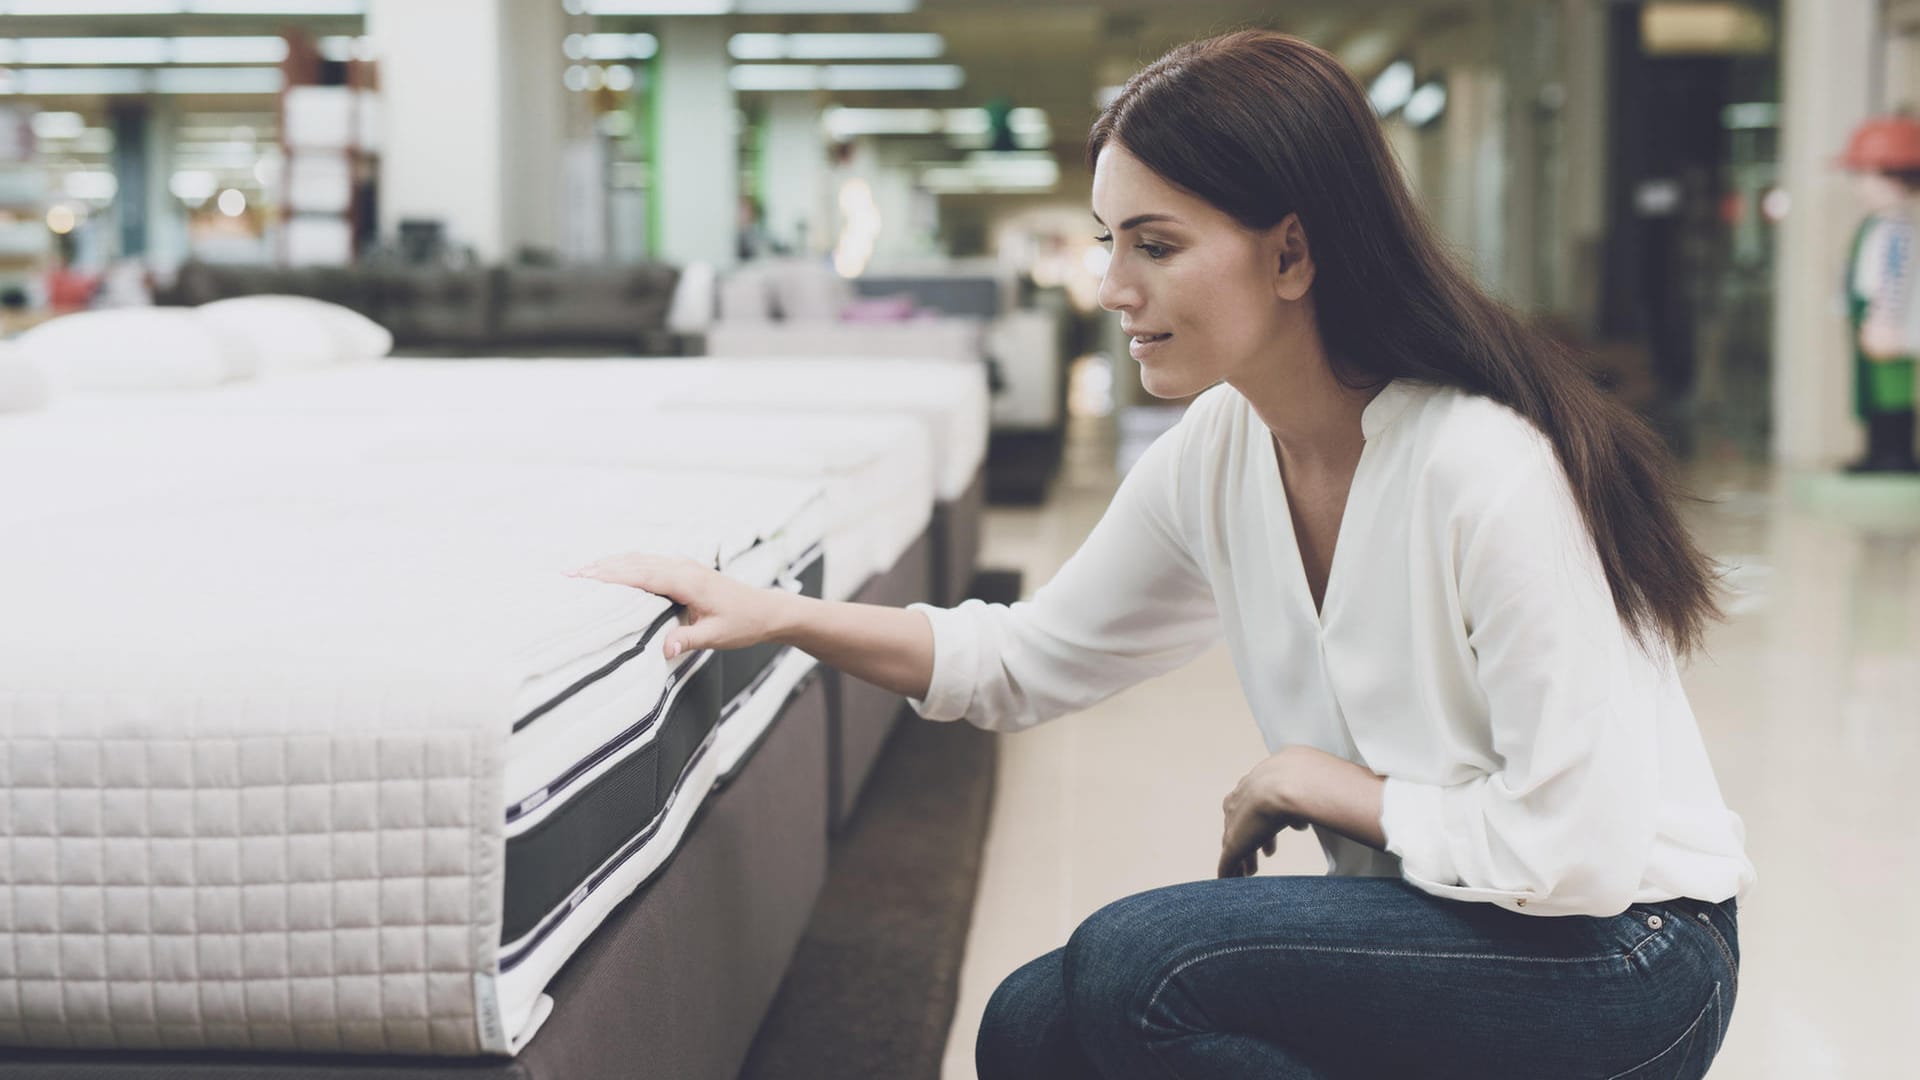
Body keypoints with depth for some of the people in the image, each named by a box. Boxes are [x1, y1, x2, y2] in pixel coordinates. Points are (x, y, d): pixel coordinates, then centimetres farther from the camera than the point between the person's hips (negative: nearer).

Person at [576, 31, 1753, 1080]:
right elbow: (1027, 662, 11)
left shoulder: (1486, 469, -27)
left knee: (1133, 964, -22)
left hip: (1626, 955, -7)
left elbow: (1578, 850, -26)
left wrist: (1321, 783, -14)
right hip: (1441, 919, 7)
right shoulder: (1216, 458, -2)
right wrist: (778, 614, 1)